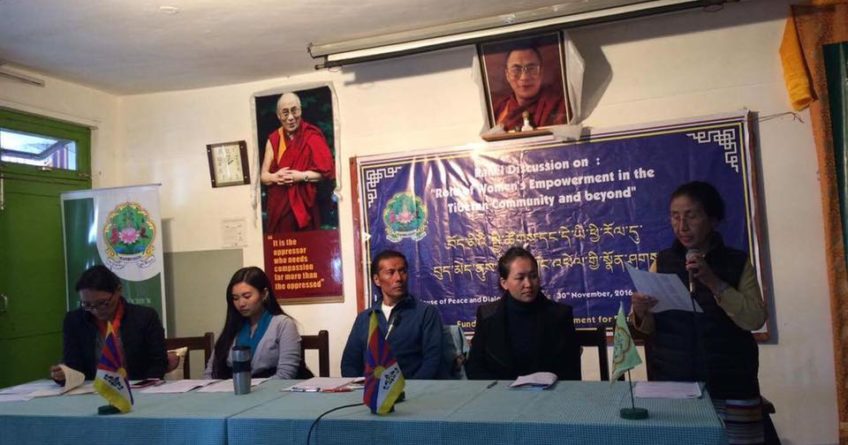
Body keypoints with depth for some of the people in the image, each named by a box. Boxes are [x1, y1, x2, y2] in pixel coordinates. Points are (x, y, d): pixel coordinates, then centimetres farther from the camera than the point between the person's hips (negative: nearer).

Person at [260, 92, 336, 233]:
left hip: (304, 204, -3)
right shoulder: (273, 139, 7)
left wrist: (302, 176, -19)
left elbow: (326, 170, -8)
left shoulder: (311, 136, -4)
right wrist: (275, 177, -12)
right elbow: (263, 175, 9)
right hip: (280, 205, 3)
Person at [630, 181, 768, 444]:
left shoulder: (737, 262, 2)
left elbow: (755, 319, -9)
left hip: (729, 386, -1)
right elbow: (649, 327, 5)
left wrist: (714, 282, -20)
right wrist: (640, 313, -17)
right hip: (671, 383, 1)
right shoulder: (662, 262, 5)